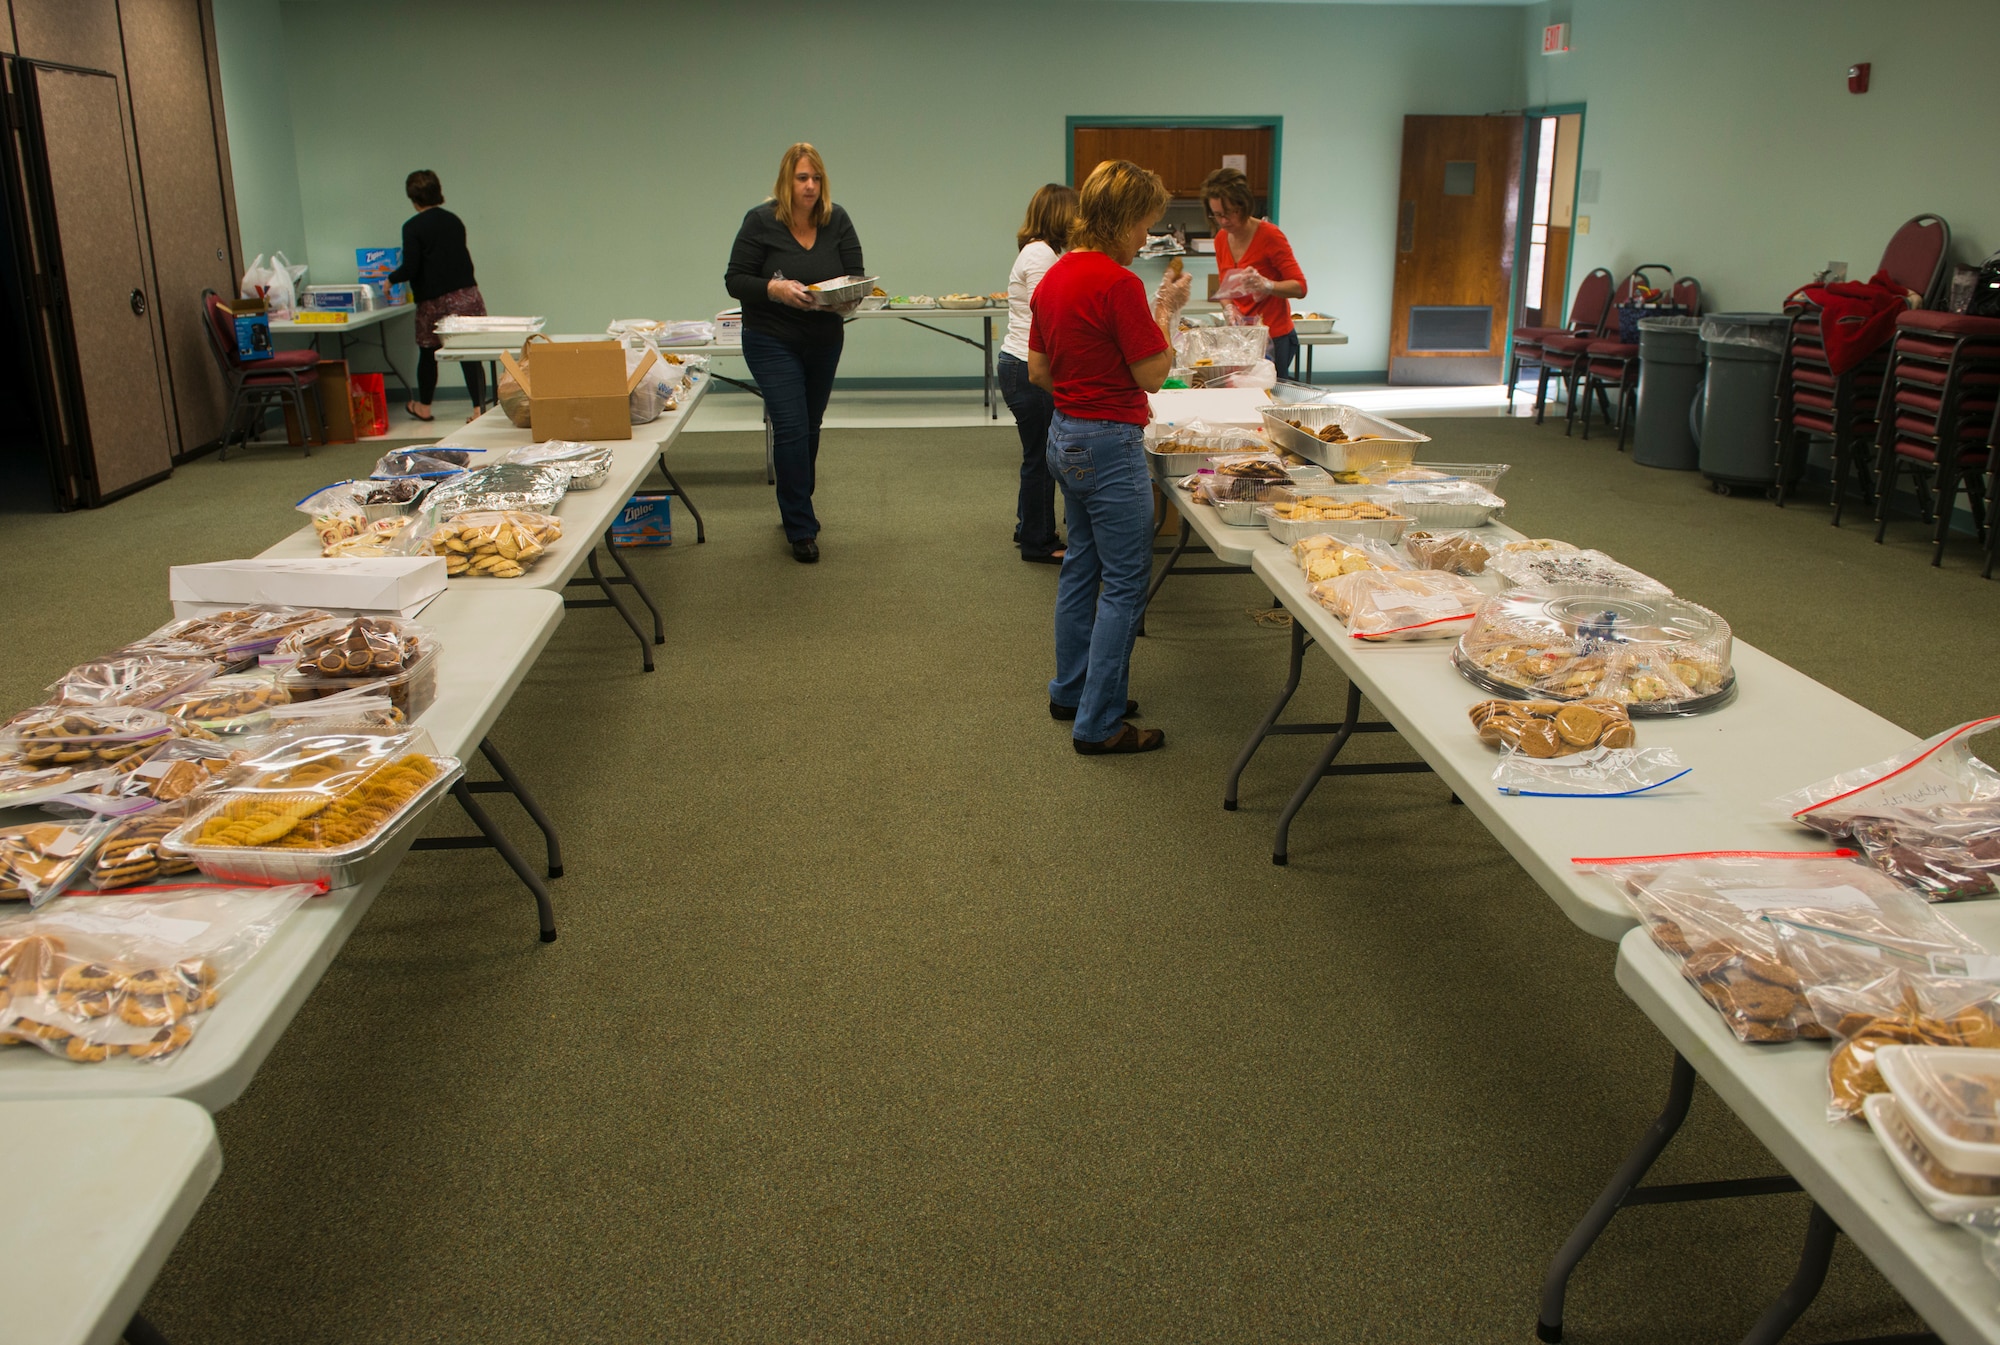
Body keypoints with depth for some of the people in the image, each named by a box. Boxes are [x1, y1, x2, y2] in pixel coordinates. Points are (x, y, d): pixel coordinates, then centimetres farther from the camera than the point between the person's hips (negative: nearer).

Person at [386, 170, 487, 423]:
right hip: (467, 295, 3)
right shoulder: (454, 221, 10)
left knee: (428, 354, 14)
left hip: (434, 300, -3)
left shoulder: (413, 227, -8)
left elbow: (410, 268, -12)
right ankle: (479, 407, -11)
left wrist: (391, 279, 6)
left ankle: (424, 406, 28)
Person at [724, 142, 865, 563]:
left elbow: (856, 276, -1)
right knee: (791, 429, -11)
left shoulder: (837, 220, -2)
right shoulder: (761, 222, -11)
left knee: (810, 428, 15)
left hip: (824, 341, 5)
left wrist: (848, 297, -24)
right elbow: (735, 280, -11)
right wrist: (775, 288, -28)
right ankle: (801, 530, -5)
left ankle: (796, 508, 34)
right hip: (772, 342, -4)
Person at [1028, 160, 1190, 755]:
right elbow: (1154, 374, -15)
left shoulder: (1052, 277, 7)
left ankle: (1071, 691, 33)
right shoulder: (1117, 282, -20)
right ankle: (1098, 723, 3)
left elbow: (1038, 371, 13)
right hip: (1109, 443, -9)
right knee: (1125, 582, -1)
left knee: (1082, 564, 21)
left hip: (1064, 436, 9)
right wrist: (1167, 310, -3)